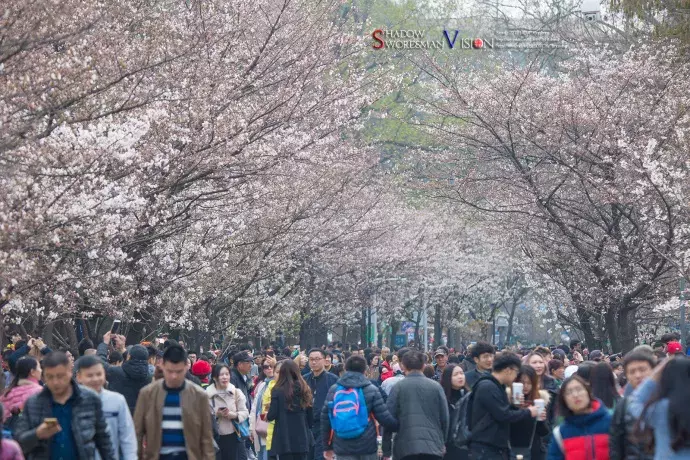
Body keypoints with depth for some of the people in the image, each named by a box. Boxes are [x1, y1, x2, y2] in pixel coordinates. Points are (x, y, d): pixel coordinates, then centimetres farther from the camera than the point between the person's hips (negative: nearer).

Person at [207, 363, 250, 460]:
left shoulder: (236, 392, 1)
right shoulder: (207, 394, -8)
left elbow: (245, 413, 2)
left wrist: (234, 415, -17)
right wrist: (216, 415, -23)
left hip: (232, 436, 2)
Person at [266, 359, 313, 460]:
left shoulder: (278, 391, -8)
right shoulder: (304, 389, 3)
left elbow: (272, 415, -10)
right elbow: (311, 416, 7)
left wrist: (267, 416, 12)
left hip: (284, 439, -3)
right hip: (302, 438, 3)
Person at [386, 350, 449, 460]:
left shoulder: (398, 387, 0)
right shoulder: (436, 386, 5)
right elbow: (445, 418, 8)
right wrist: (442, 442, 20)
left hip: (406, 446, -1)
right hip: (433, 445, 1)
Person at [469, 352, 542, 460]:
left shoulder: (496, 387, 17)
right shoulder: (487, 387, -16)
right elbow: (503, 415, -20)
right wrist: (528, 412, -7)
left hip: (497, 448, 11)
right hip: (485, 449, -11)